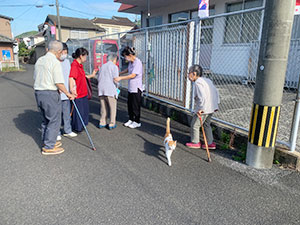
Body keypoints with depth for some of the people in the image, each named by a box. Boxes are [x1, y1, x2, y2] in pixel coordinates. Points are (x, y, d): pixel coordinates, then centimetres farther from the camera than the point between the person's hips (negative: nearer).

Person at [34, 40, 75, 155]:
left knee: (46, 120, 20)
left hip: (38, 93, 9)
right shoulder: (55, 62, -14)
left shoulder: (39, 60, 11)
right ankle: (48, 147, 7)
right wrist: (68, 94, -6)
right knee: (54, 121, 1)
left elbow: (35, 78, 17)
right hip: (50, 94, -9)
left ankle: (47, 142, 31)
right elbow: (59, 83, -18)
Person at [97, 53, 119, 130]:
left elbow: (99, 78, 18)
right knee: (112, 108, 4)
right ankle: (112, 124, 8)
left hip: (101, 90, 6)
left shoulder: (103, 66, 18)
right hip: (110, 90, -6)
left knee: (104, 107, 15)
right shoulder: (114, 67, -2)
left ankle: (102, 123, 19)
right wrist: (116, 87, 7)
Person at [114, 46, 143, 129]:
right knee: (129, 104, 15)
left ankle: (137, 122, 15)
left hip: (136, 88, -9)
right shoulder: (131, 62, 9)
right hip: (130, 87, 9)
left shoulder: (137, 62, -18)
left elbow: (133, 75, -22)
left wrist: (120, 78, -20)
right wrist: (119, 73, 22)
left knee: (135, 105, 1)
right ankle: (131, 120, 29)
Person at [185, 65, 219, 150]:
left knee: (194, 125, 8)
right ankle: (210, 143, 27)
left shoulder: (198, 83, -16)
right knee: (206, 125, 22)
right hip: (211, 108, 9)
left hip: (204, 109, -9)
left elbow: (202, 97, -27)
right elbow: (216, 92, 15)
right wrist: (216, 103, 18)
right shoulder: (207, 80, 14)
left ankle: (195, 142, 22)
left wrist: (201, 109, -23)